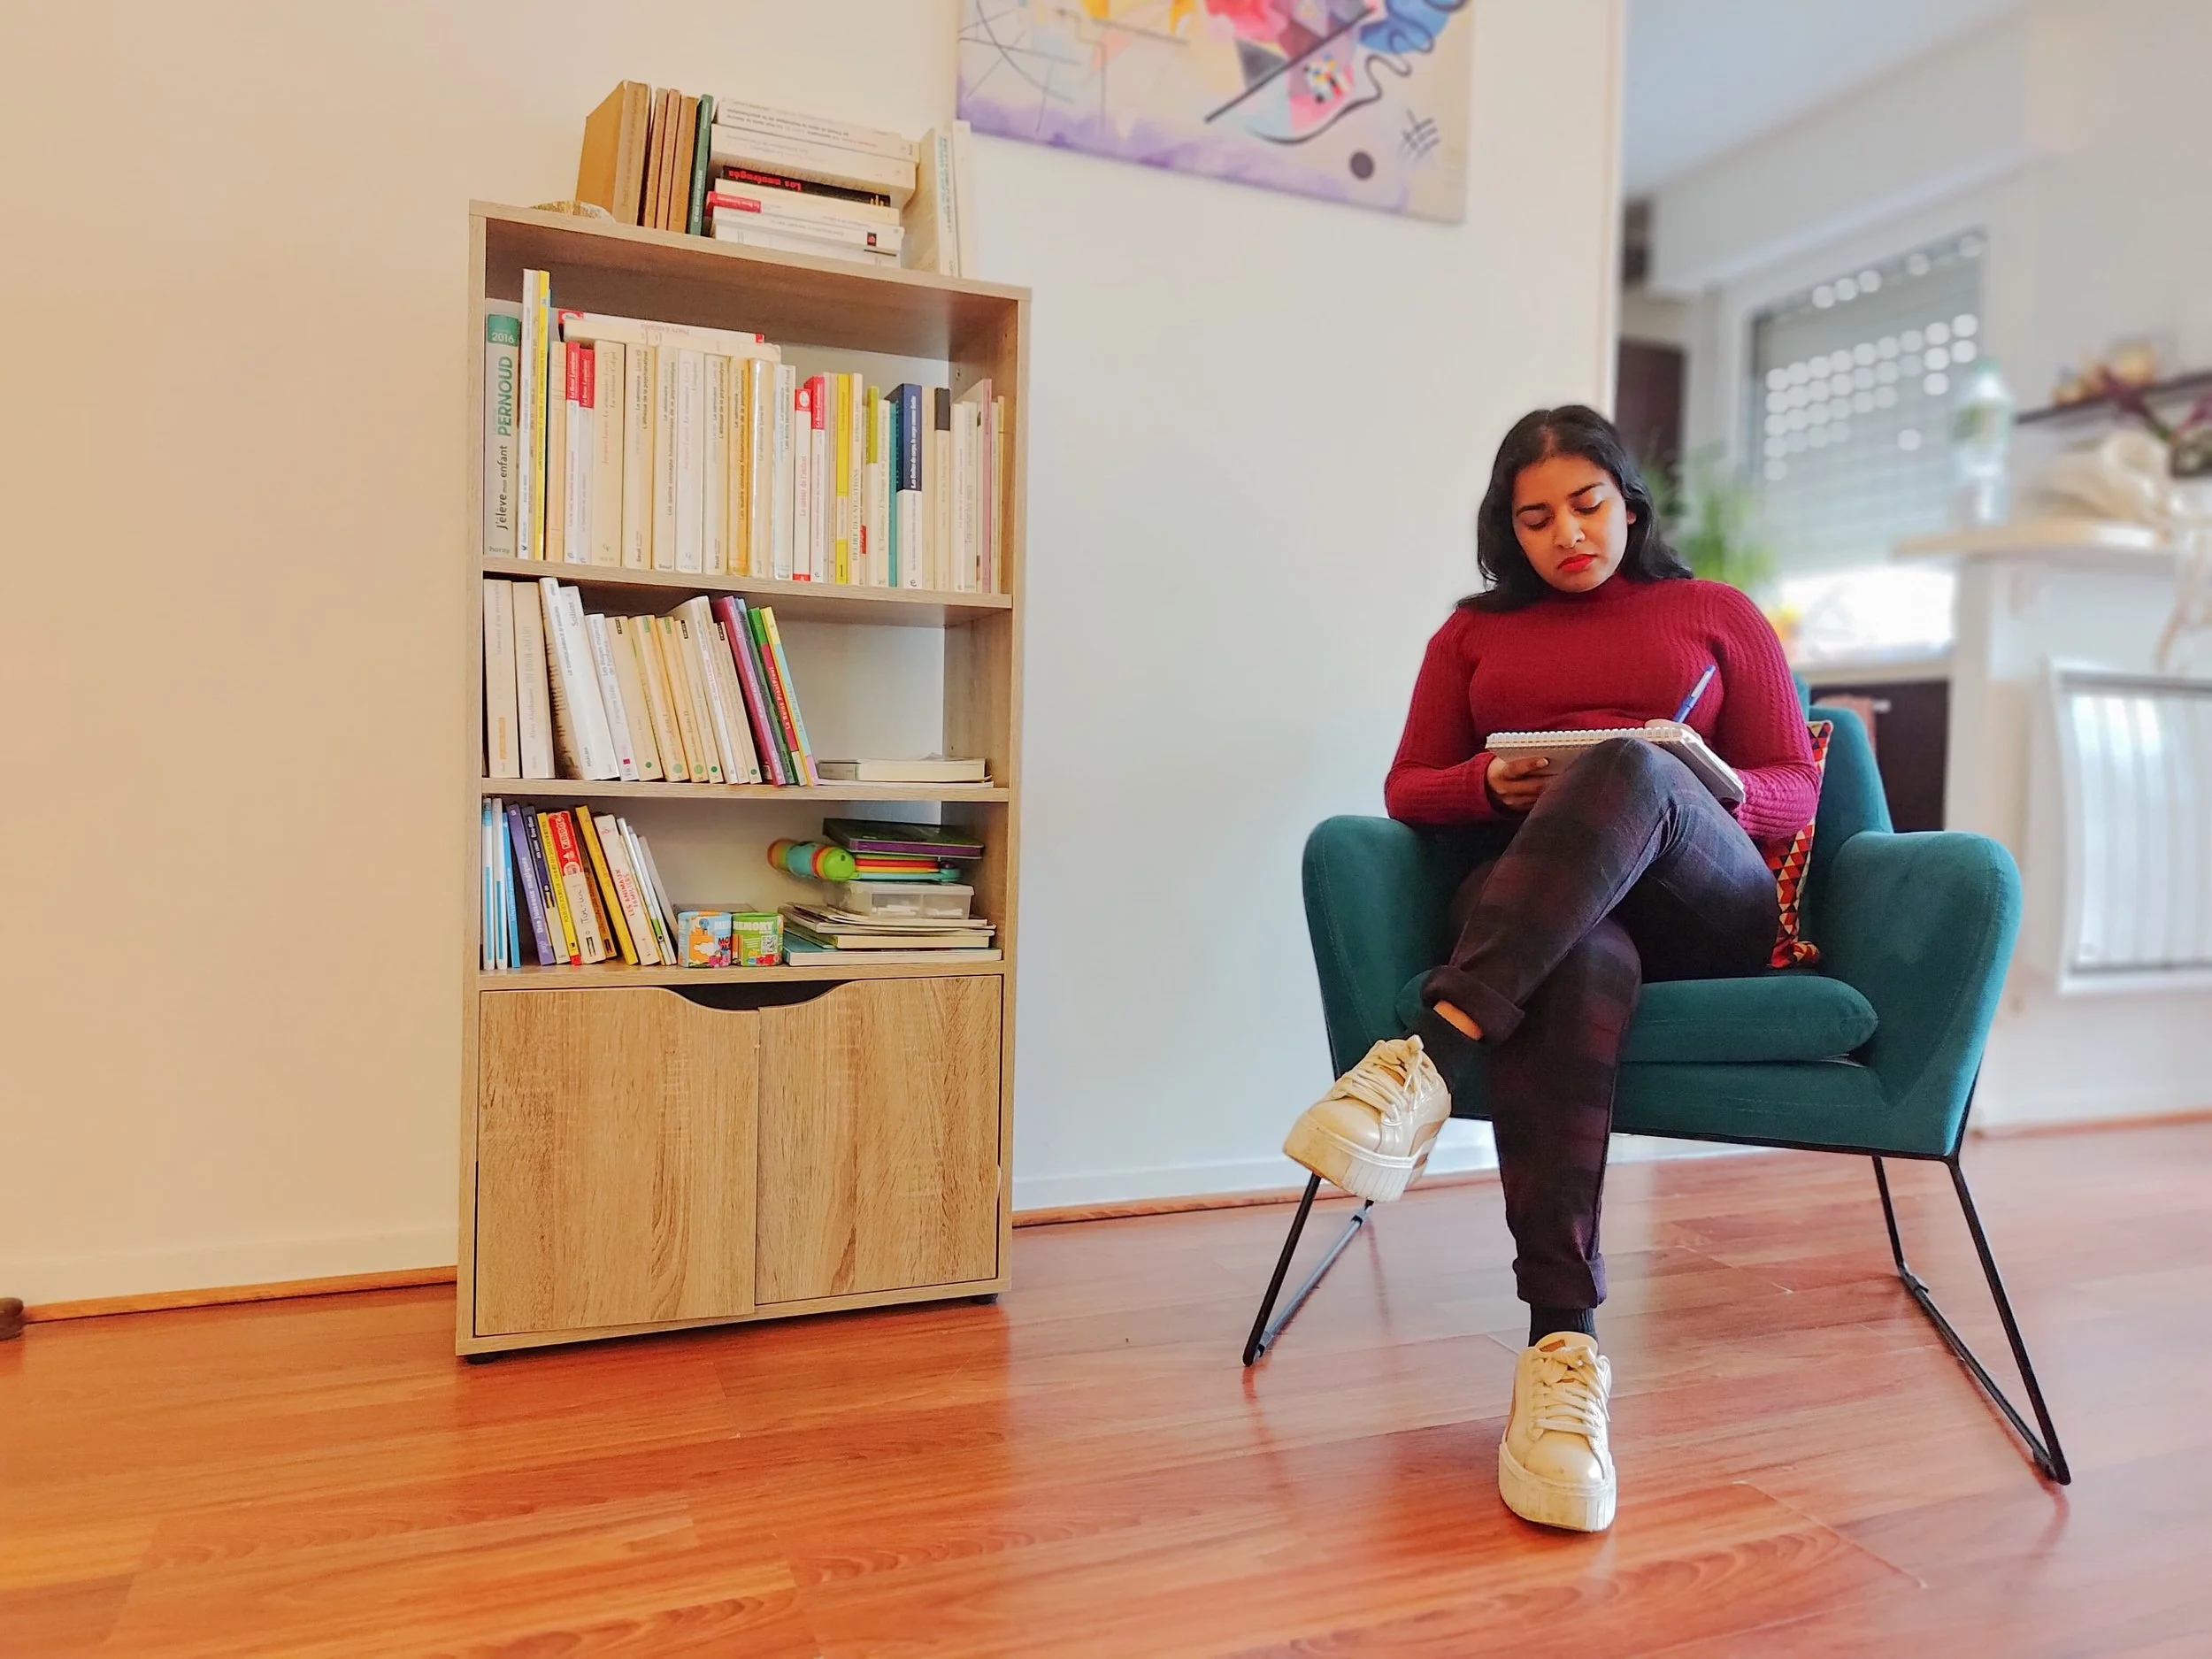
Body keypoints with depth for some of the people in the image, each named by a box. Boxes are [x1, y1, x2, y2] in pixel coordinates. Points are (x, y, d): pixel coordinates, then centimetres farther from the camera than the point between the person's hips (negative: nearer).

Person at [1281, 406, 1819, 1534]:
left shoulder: (1717, 615, 22)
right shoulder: (1476, 631, 24)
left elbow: (1796, 790, 14)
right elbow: (1407, 790, 17)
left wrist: (1720, 789, -10)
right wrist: (1492, 785, -7)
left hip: (1708, 910, 1)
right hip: (1533, 912, 0)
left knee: (1630, 767, -36)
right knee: (1578, 965, -40)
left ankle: (1430, 1057, -46)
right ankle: (1563, 1344, -46)